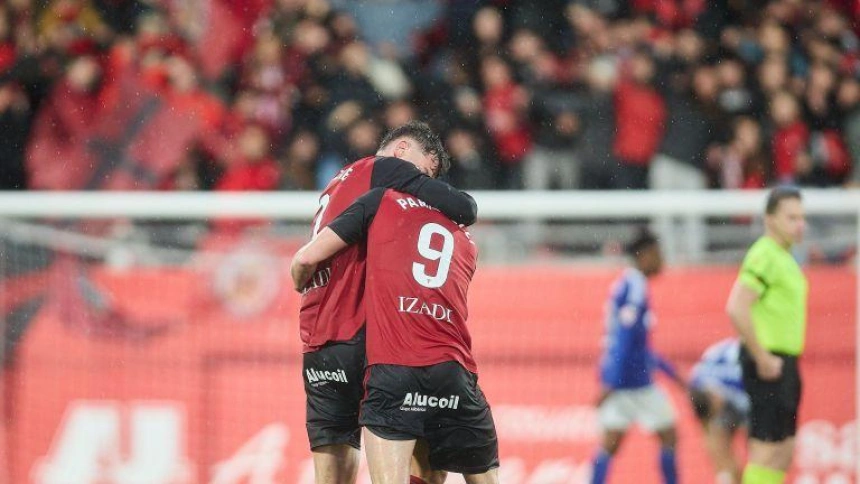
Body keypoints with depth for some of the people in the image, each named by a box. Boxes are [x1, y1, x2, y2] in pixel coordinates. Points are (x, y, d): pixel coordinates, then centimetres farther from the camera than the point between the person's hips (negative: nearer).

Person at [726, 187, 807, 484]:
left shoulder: (784, 258, 16)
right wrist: (762, 359, -21)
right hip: (769, 365, -10)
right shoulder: (765, 256, -15)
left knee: (784, 451, 12)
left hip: (783, 362, 10)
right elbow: (736, 309, -25)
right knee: (766, 448, -9)